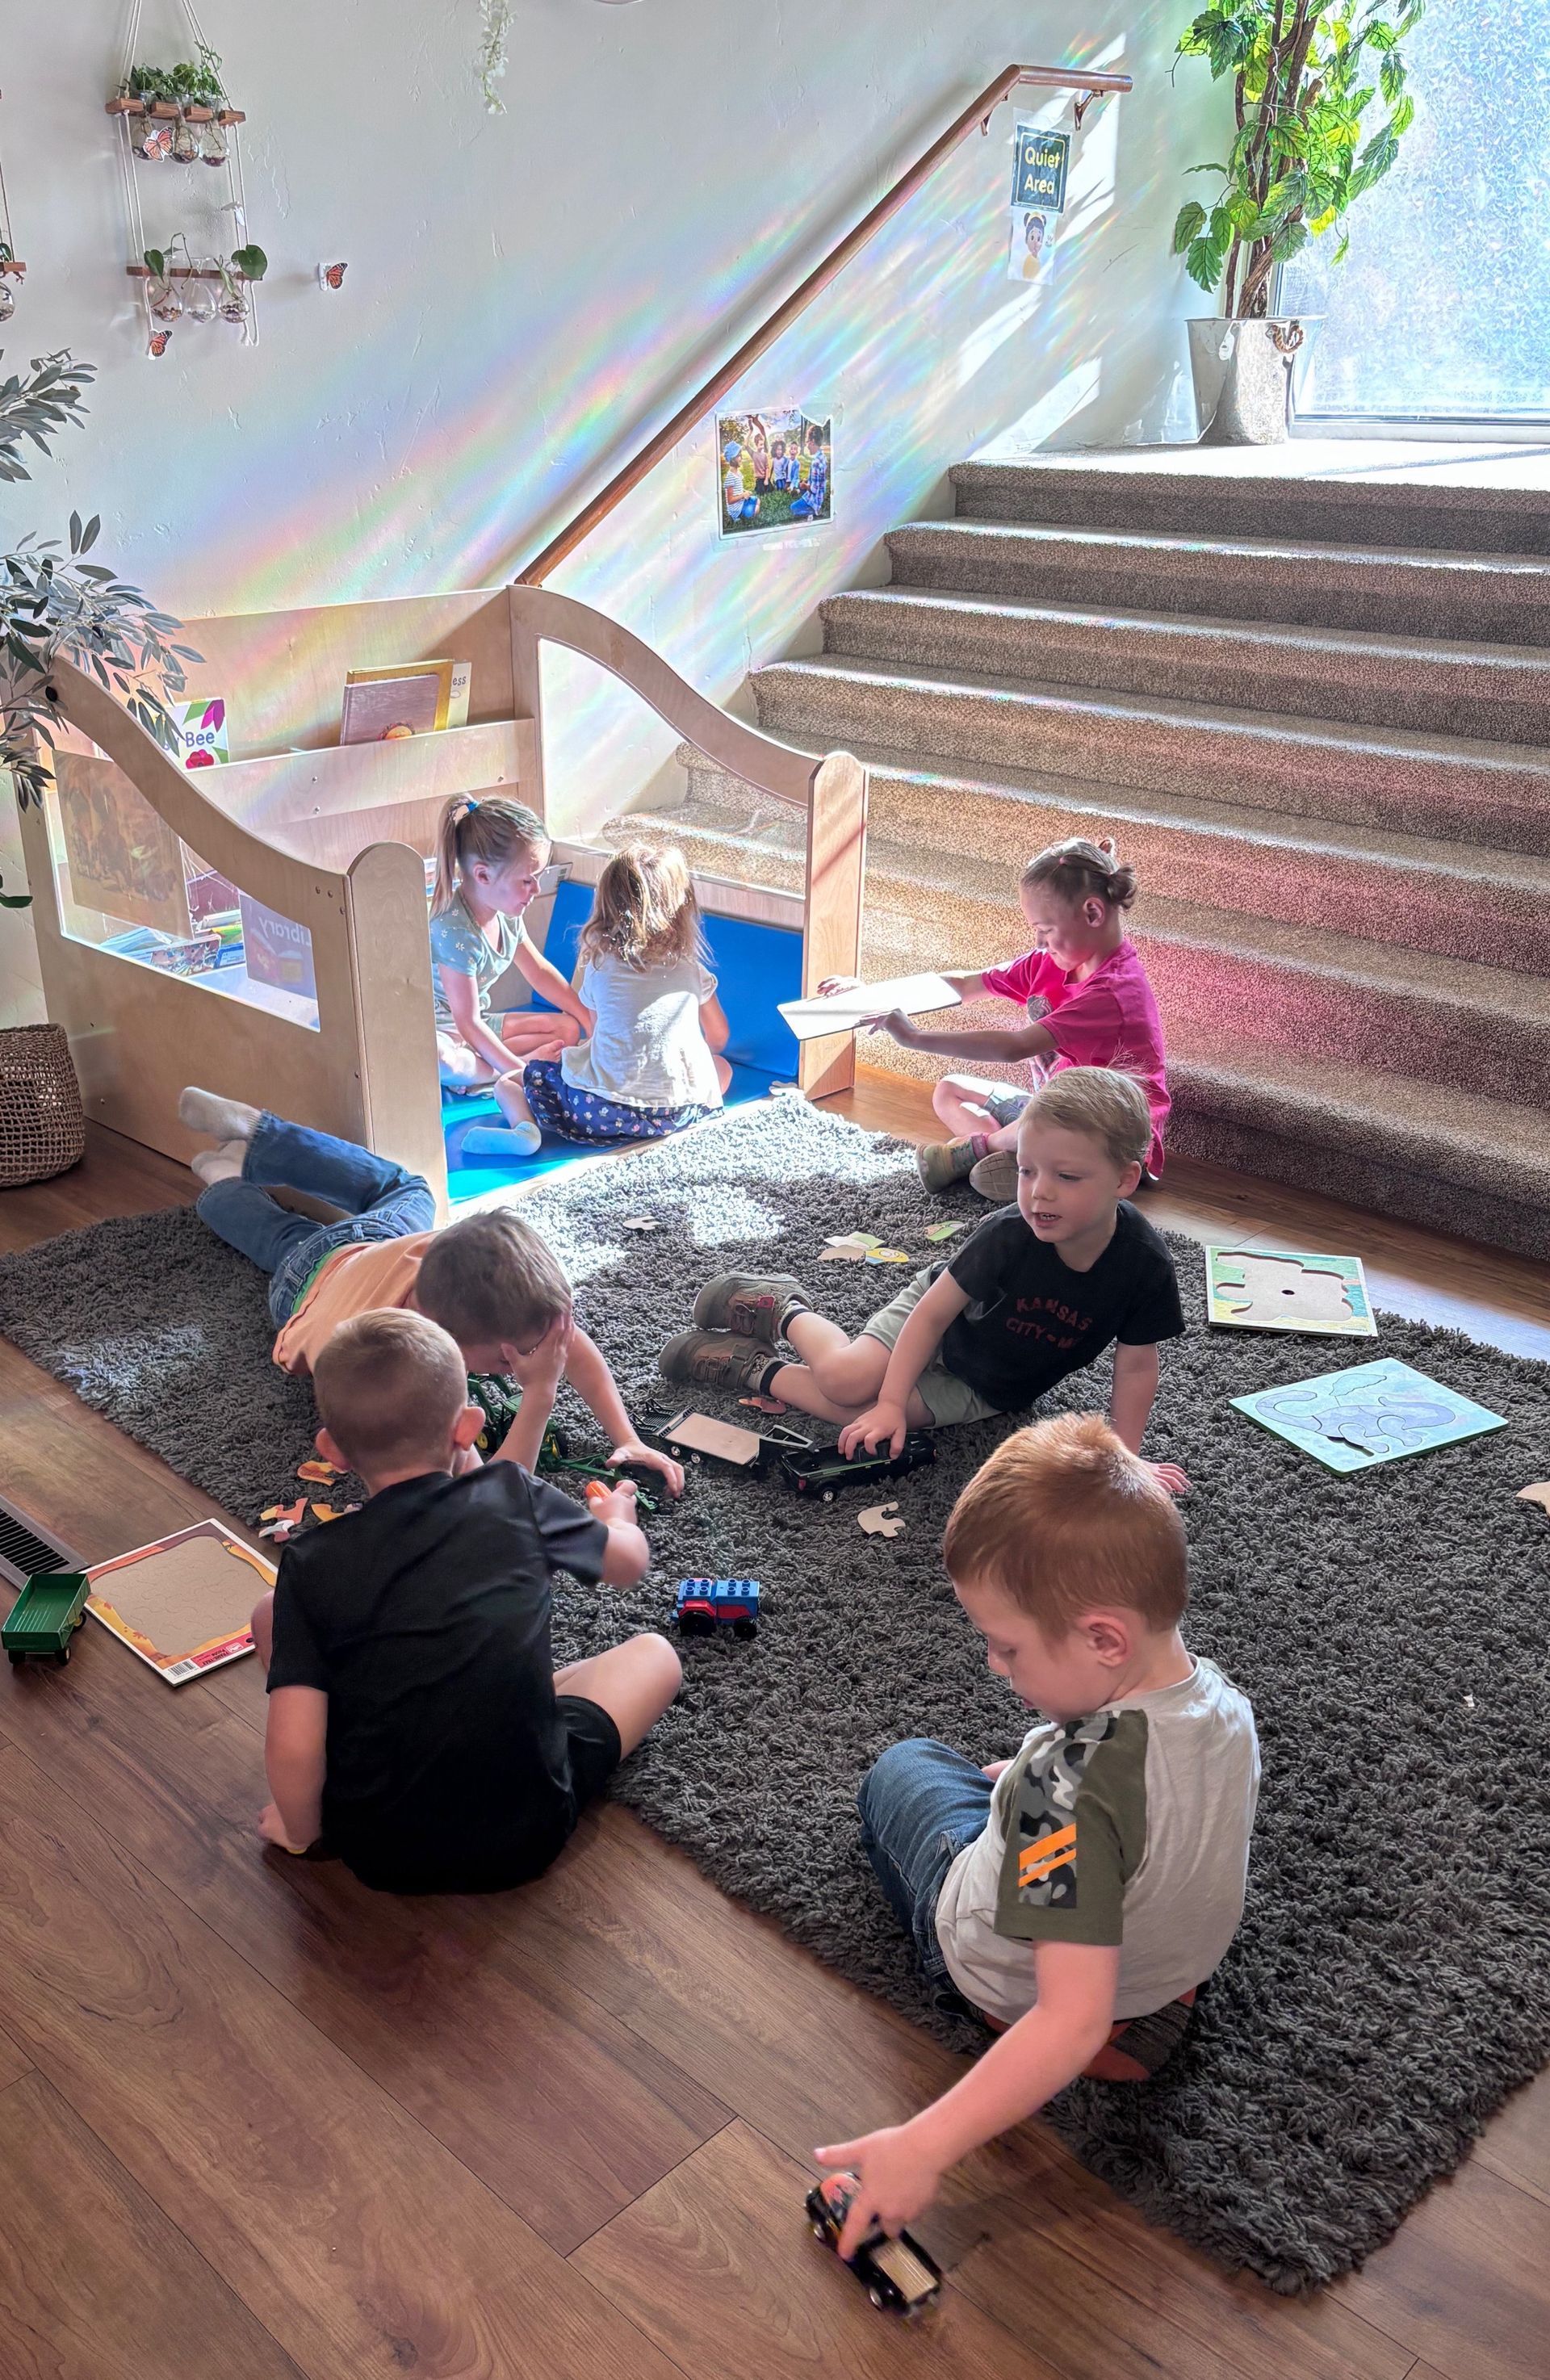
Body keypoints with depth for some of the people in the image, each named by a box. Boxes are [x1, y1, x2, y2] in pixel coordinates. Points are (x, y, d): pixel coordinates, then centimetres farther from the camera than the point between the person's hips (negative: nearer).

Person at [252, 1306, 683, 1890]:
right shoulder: (515, 1498, -8)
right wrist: (616, 1516, 34)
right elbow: (629, 1562, 11)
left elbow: (291, 1750, -17)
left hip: (378, 1851, 0)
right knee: (654, 1654, 19)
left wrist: (300, 1830, 5)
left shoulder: (311, 1565, -11)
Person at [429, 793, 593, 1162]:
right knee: (443, 1062, -45)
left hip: (478, 1024, 10)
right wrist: (520, 1071, -26)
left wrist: (590, 1020, 9)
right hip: (439, 1030, -10)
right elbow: (468, 1023, -27)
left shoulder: (506, 913, -3)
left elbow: (540, 971, 13)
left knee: (568, 1028, 0)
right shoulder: (455, 932, -30)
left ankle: (482, 1075, -16)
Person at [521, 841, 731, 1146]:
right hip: (678, 1113, 0)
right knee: (722, 1067, 28)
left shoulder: (598, 968, 3)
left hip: (601, 1113, 0)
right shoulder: (692, 971, 5)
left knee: (535, 1070, 24)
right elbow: (718, 1039, 20)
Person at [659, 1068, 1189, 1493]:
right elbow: (934, 1312, -20)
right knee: (847, 1379, -22)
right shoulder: (1008, 1235, -31)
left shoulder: (1144, 1265, -30)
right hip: (939, 1310, -1)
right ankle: (785, 1309, 10)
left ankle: (758, 1372, 5)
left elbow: (1135, 1368, -15)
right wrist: (889, 1402, -22)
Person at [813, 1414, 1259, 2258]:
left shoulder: (1074, 1796, -44)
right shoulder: (1221, 1699, -21)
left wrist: (923, 2146, -44)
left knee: (904, 1767, 19)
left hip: (1017, 1986, -5)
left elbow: (1074, 2024, -45)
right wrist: (1035, 1773, 6)